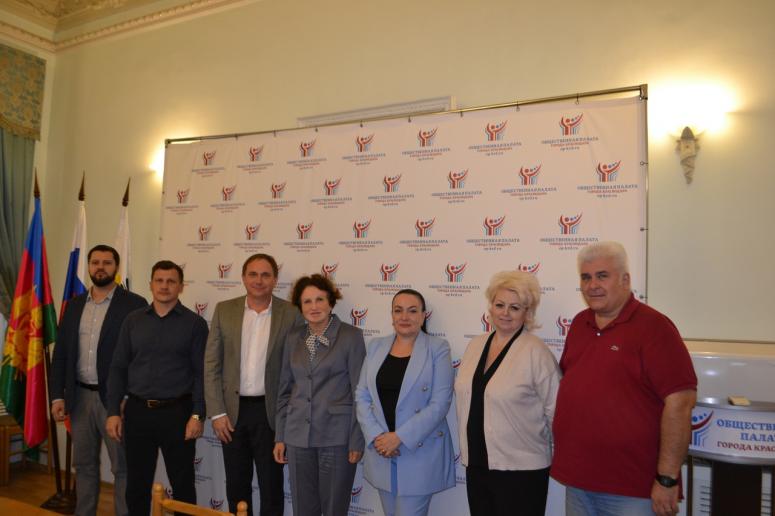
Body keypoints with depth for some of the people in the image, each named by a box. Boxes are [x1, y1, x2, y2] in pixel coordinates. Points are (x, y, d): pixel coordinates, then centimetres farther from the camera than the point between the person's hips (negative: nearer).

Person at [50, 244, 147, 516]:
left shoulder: (134, 304, -7)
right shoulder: (74, 304, 10)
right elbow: (60, 352, 10)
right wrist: (57, 395, 4)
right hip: (80, 397, 5)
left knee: (123, 468, 4)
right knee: (84, 464, 17)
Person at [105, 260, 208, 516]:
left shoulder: (195, 323, -3)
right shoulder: (133, 320, 6)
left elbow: (201, 373, -5)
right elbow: (118, 368, 6)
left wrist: (197, 415, -12)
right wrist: (113, 411, 0)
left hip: (177, 412, -2)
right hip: (137, 411, 3)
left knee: (182, 484, 8)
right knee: (136, 484, 13)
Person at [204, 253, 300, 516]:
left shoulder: (290, 313, -6)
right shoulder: (224, 310, 0)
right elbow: (211, 364, 1)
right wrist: (217, 412, -4)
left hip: (271, 411, -2)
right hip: (233, 409, 2)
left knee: (271, 485, 10)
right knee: (236, 485, 15)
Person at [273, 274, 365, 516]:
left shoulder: (351, 336, -6)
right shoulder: (294, 338, 7)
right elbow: (284, 390, 12)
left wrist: (357, 441, -10)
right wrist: (280, 437, 9)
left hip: (336, 436, -4)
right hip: (298, 436, 4)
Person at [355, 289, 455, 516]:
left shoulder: (438, 348, -7)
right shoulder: (376, 346, 6)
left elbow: (440, 403, -13)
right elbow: (362, 396, 4)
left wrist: (400, 436, -16)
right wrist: (376, 436, -9)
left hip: (419, 452, -4)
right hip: (381, 449, 4)